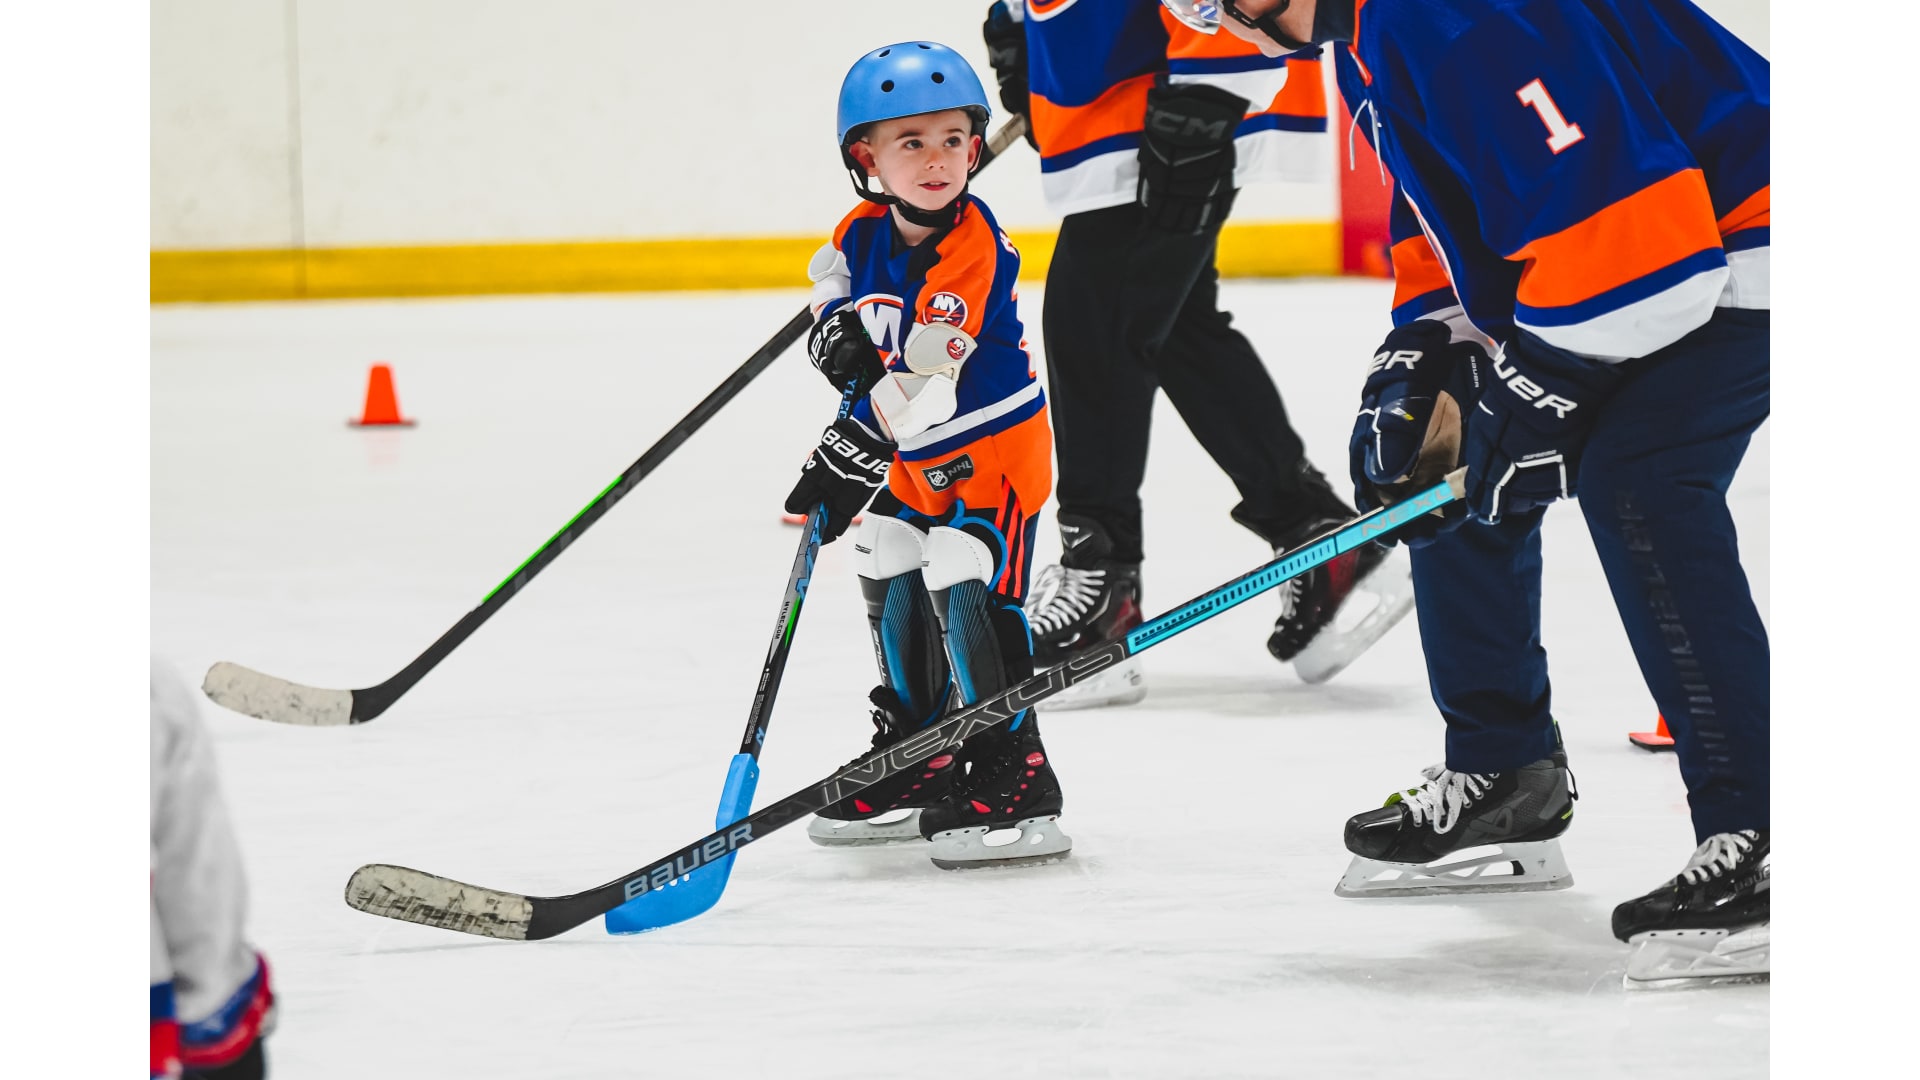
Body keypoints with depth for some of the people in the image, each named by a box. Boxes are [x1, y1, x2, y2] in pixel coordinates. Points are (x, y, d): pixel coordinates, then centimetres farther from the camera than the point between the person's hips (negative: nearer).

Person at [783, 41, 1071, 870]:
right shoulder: (866, 231, -5)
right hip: (917, 454, 9)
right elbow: (833, 278, 19)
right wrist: (837, 332, -5)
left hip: (993, 448, -9)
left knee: (968, 598, -18)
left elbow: (923, 380, -33)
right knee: (894, 597, 14)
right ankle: (917, 764, 30)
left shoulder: (971, 249, -27)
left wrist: (852, 459, -36)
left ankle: (1013, 783, -14)